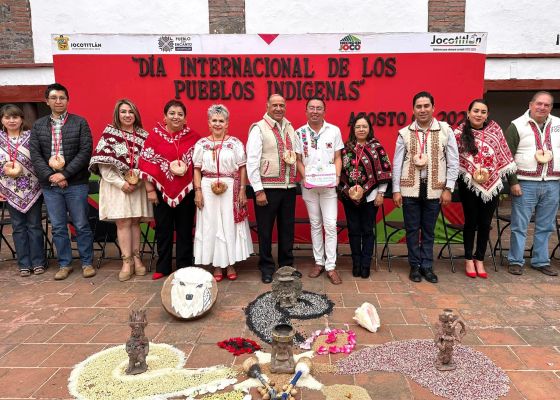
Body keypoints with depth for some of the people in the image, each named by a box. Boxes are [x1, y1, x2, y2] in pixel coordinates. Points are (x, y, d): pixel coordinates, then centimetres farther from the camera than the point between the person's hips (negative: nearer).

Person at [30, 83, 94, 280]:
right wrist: (50, 176, -10)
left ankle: (87, 263, 16)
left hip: (76, 184, -3)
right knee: (58, 227, 9)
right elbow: (35, 155, 4)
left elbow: (85, 152, -8)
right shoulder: (38, 125, 11)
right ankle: (64, 264, 21)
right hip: (50, 185, 3)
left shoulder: (80, 123, 1)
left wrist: (64, 174, -13)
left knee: (81, 225, 4)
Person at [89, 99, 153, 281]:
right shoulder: (109, 133, 0)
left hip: (138, 184, 2)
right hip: (117, 184, -2)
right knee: (123, 222, -2)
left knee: (135, 221, 8)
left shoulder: (143, 135, 6)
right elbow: (102, 163, -6)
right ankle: (127, 261, 5)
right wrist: (121, 183, -12)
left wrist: (137, 181, -11)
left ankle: (136, 258, 15)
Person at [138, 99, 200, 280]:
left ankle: (184, 267, 21)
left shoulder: (193, 137, 0)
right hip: (162, 190, 0)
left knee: (185, 230, 9)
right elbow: (147, 164, -2)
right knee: (163, 230, 11)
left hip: (186, 191, 0)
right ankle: (162, 267, 24)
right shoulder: (155, 135, -2)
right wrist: (150, 189, -5)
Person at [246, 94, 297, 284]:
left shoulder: (289, 128, 13)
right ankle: (266, 268, 20)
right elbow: (252, 161, -10)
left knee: (287, 229, 13)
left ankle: (287, 265, 28)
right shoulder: (259, 128, -5)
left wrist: (293, 158, -2)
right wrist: (258, 190, -14)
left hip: (289, 187, 5)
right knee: (265, 230, 5)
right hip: (268, 188, -5)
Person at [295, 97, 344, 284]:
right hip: (309, 185, 1)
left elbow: (337, 158, 4)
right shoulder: (299, 133, 4)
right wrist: (305, 177, -9)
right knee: (315, 224, 9)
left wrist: (337, 177, -9)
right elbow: (298, 160, 5)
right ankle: (319, 262, 20)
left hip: (329, 185, -1)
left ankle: (331, 266, 2)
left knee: (330, 225, -4)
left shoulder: (334, 131, 1)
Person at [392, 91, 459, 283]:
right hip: (410, 189, 0)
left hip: (434, 189, 0)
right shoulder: (404, 133, 1)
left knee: (428, 231, 10)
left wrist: (448, 189, -4)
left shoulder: (446, 130, 0)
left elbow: (453, 162, 1)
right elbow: (397, 163, 2)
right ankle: (415, 266, 21)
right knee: (412, 230, 8)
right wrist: (396, 190, -2)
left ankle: (427, 266, 22)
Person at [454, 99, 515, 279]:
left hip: (492, 184, 2)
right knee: (471, 222, 7)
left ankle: (479, 259, 23)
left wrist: (489, 173, 0)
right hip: (469, 184, -2)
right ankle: (469, 259, 21)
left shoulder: (494, 129, 4)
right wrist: (473, 174, -10)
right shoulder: (460, 133, -4)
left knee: (485, 223, 8)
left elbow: (503, 156, 8)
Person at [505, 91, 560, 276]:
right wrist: (513, 182, -11)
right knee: (519, 225, 1)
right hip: (525, 184, -4)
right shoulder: (517, 126, -2)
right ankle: (515, 261, 12)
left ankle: (541, 261, 23)